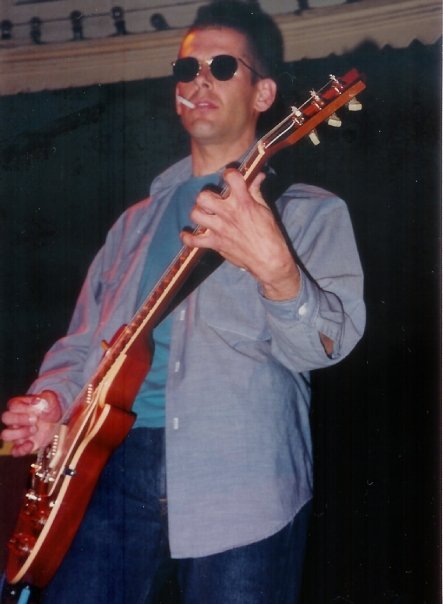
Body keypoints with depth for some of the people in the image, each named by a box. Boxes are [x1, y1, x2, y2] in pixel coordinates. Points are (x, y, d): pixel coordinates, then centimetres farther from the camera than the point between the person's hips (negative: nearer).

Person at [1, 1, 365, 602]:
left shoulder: (308, 213, 5)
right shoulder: (137, 222, 21)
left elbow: (326, 344, -10)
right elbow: (82, 342, 24)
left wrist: (274, 267, -30)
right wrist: (50, 400, 2)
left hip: (241, 482, -4)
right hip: (112, 465, 4)